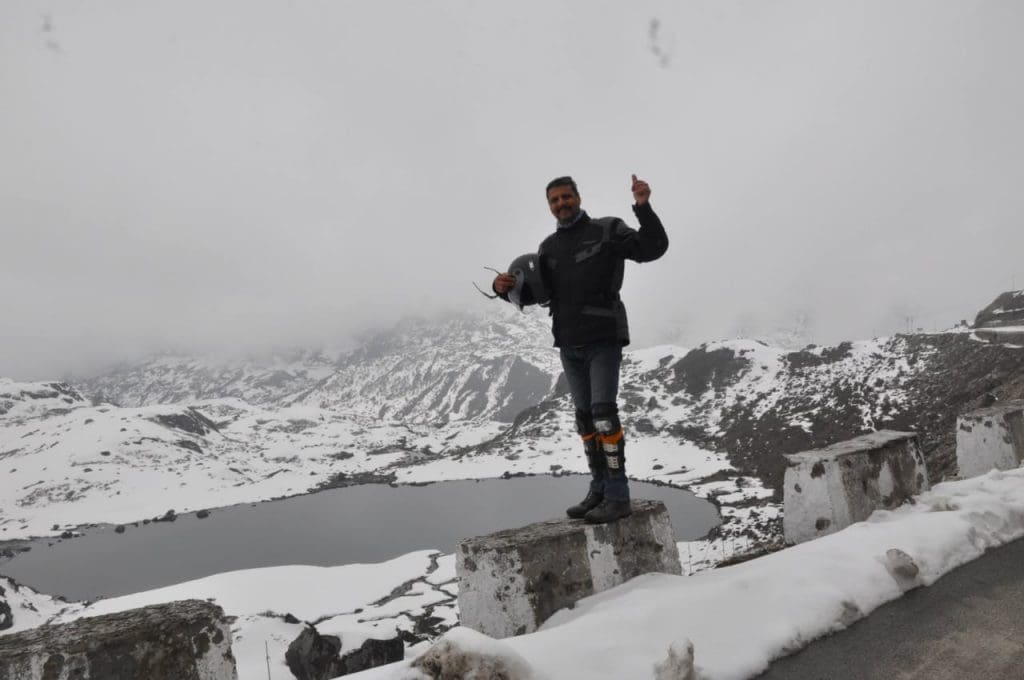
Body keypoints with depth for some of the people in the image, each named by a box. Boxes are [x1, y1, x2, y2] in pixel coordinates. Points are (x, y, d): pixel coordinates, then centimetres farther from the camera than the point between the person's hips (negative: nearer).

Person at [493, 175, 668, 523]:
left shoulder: (607, 230, 0)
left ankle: (617, 496, -4)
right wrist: (506, 288, -5)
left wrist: (643, 207, -23)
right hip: (568, 345, 6)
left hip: (603, 340, -6)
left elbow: (653, 248, -10)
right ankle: (598, 490, 19)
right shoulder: (548, 247, 13)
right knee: (585, 417, 10)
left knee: (604, 413, -11)